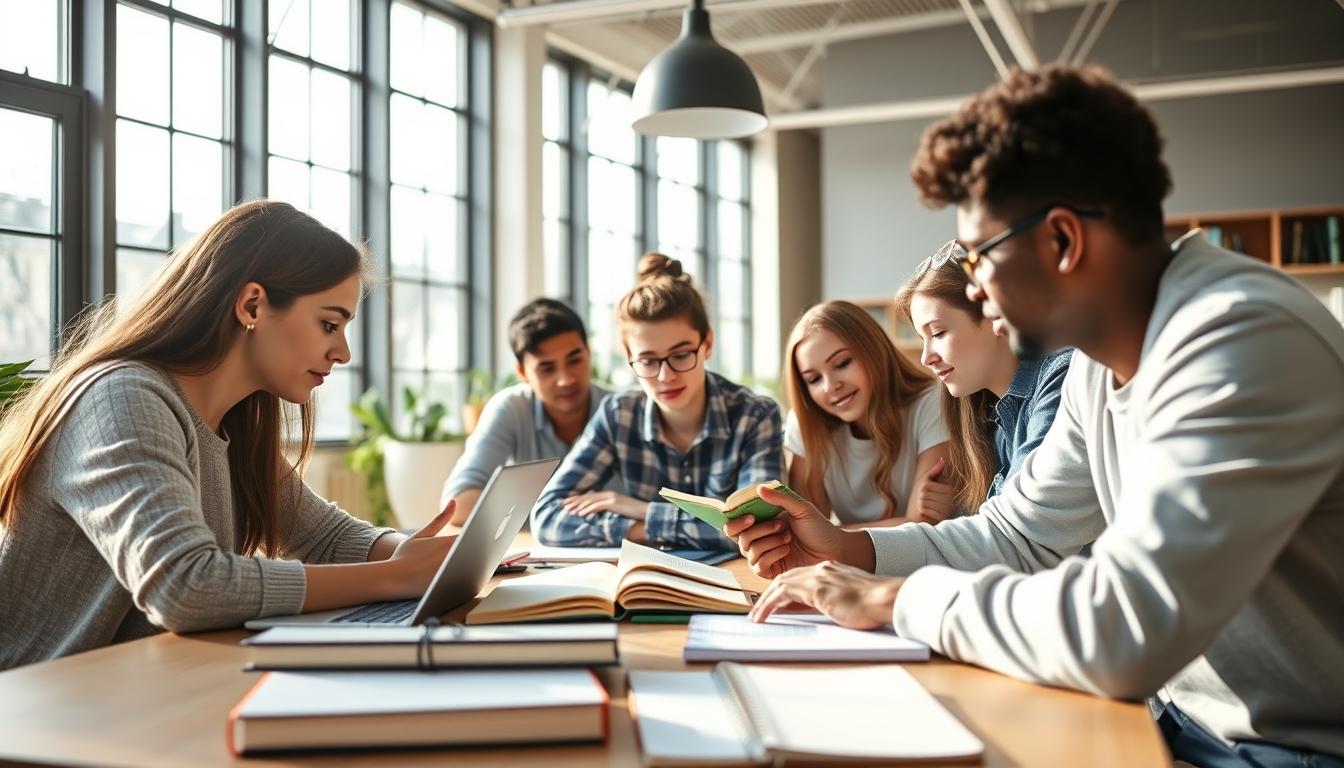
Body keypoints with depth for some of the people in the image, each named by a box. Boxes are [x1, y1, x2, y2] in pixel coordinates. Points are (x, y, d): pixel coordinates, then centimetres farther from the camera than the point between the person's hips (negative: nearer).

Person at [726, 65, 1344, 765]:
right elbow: (1019, 533, 15)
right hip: (1179, 710, 7)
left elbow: (1123, 634, -33)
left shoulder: (1245, 343, -26)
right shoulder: (1100, 366, 3)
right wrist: (853, 549, 2)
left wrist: (896, 596, -19)